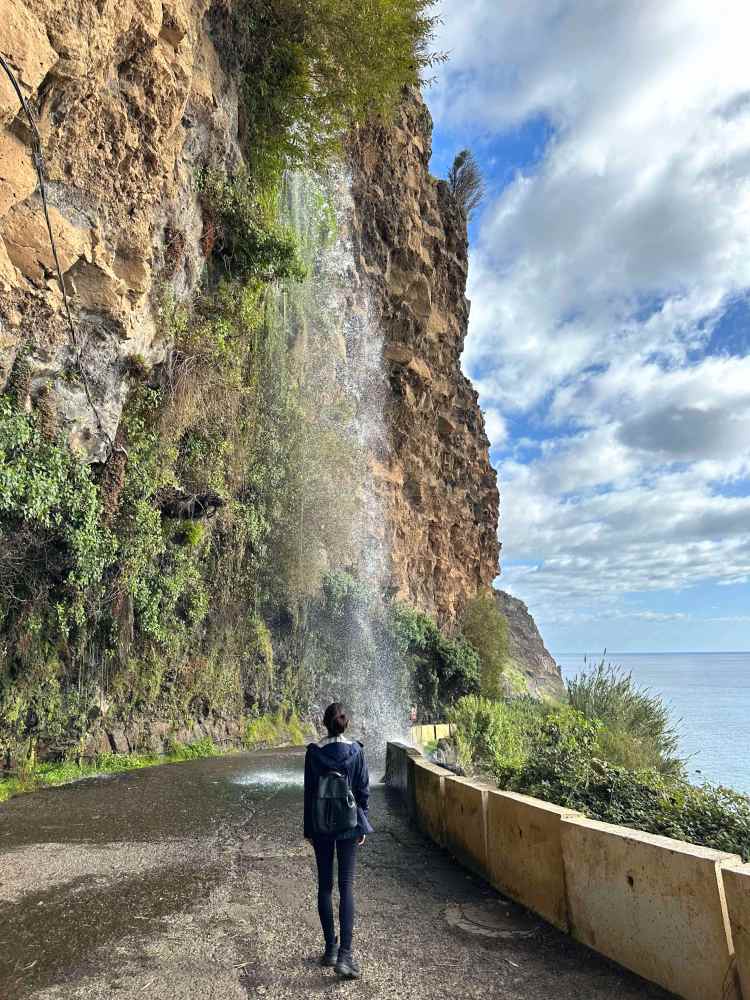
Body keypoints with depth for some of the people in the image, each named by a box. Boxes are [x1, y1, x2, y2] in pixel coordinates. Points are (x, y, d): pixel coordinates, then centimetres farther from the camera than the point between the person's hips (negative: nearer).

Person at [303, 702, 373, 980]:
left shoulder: (313, 751, -8)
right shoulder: (356, 750, -8)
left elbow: (309, 791, -3)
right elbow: (363, 790, -4)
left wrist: (309, 829, 7)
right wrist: (362, 826, 6)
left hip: (321, 826, 1)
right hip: (348, 825, -1)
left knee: (325, 885, 13)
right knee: (346, 886, 4)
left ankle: (330, 948, 22)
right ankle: (345, 954, -2)